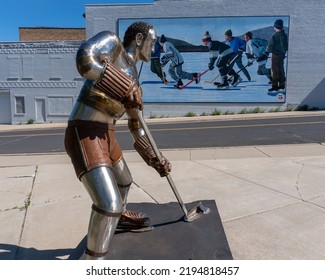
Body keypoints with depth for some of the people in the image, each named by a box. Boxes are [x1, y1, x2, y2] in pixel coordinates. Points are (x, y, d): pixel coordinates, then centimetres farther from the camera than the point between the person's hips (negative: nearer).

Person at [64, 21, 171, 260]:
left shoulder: (133, 78, 17)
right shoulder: (112, 41, -4)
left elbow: (136, 128, 21)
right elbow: (84, 59, -28)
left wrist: (155, 159, 19)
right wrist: (125, 90, -25)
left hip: (106, 136, 9)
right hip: (84, 135, -9)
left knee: (124, 181, 29)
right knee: (109, 202, -18)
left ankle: (119, 216, 60)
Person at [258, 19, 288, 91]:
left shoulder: (274, 35, -16)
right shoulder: (284, 35, 7)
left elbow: (270, 46, -17)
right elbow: (286, 45, 16)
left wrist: (265, 54, -14)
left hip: (275, 55, -7)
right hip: (282, 55, 7)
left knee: (274, 71, -3)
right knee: (281, 70, 14)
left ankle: (275, 86, -2)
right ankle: (282, 85, 21)